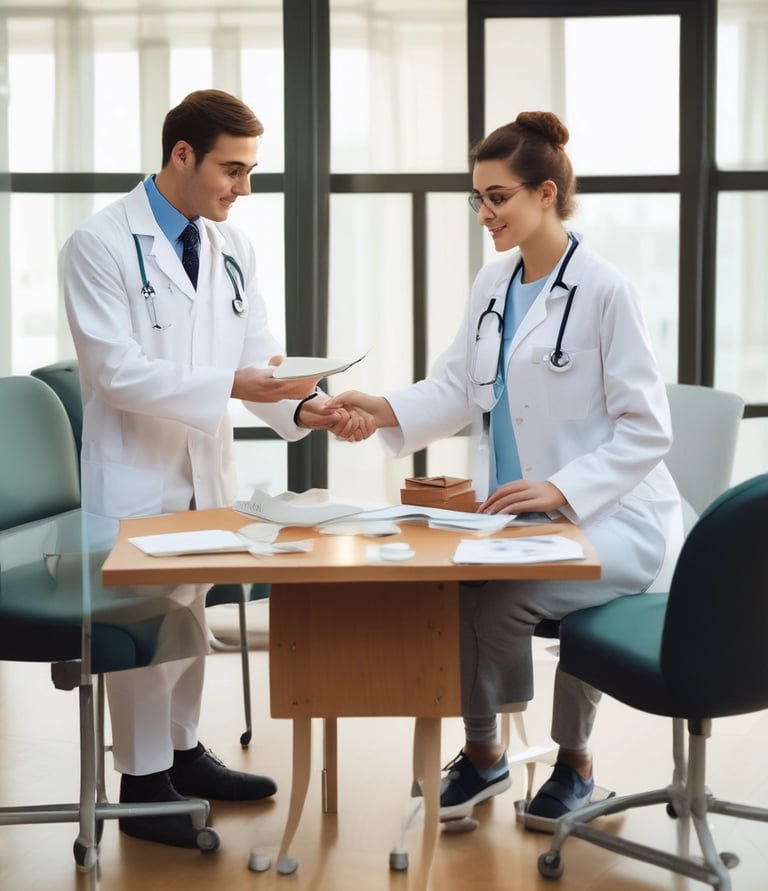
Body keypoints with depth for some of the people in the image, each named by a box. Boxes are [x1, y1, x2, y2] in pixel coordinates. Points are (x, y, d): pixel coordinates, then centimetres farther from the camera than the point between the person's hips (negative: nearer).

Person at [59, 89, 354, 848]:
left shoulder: (231, 247, 5)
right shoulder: (100, 244, -14)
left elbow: (255, 354, 4)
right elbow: (117, 371, -21)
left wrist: (305, 405, -16)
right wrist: (229, 385, -29)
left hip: (209, 470, 6)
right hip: (136, 474, -6)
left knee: (191, 616, 17)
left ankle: (183, 752, 33)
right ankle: (142, 783, 18)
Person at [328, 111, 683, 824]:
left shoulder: (603, 291, -12)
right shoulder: (492, 285, 10)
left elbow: (646, 430, -12)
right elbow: (457, 390, 7)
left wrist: (562, 490, -23)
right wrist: (385, 410, -11)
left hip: (608, 517, -5)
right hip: (515, 510, 6)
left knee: (498, 596, -29)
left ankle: (573, 757, 0)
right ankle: (480, 751, 2)